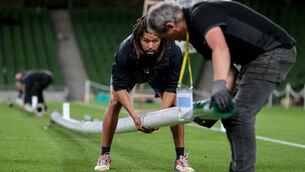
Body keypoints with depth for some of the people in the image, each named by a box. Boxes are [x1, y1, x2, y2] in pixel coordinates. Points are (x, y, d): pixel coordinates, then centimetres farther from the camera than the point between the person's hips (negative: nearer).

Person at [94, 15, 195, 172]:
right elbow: (119, 86, -32)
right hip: (127, 72, -1)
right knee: (115, 102, -20)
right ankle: (104, 156, -8)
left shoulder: (173, 52, -39)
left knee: (173, 103, -15)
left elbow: (171, 88, -28)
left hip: (158, 74, 1)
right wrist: (135, 116, -40)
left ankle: (181, 158, -7)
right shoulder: (125, 51, -43)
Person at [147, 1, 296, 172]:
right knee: (231, 114, 14)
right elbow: (229, 69, 10)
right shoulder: (195, 32, 13)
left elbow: (221, 49, -37)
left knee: (240, 115, -15)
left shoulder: (202, 14, -17)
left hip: (273, 52, -11)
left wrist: (219, 86, -50)